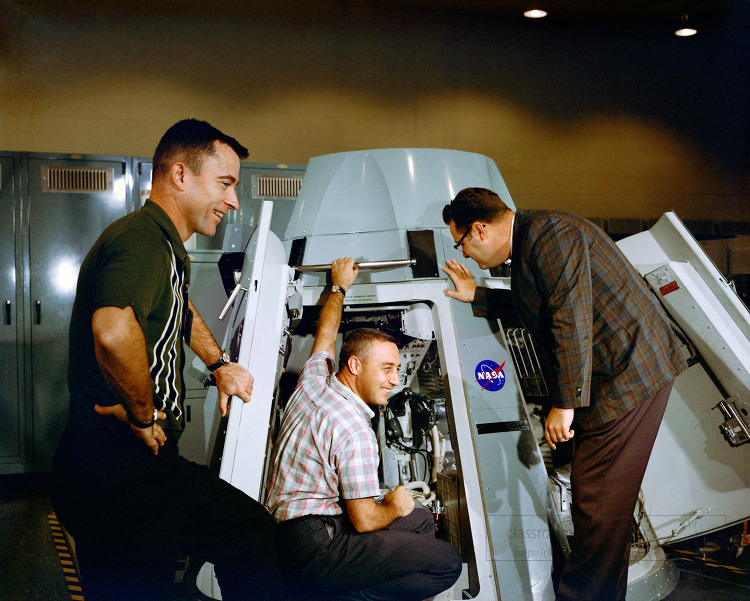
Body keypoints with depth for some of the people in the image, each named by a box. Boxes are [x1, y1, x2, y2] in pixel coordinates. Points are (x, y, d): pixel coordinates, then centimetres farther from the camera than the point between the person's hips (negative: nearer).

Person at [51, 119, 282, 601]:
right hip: (116, 469, -10)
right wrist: (143, 415, -25)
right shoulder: (141, 239, -19)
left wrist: (220, 364, 42)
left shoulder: (168, 248, 17)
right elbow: (113, 331, -40)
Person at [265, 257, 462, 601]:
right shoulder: (355, 432, -18)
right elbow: (364, 520, -16)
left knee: (422, 521, 16)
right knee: (447, 563, -13)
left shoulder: (313, 380, 6)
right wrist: (395, 507, 5)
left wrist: (339, 287, 43)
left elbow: (326, 335, 29)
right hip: (311, 549, -10)